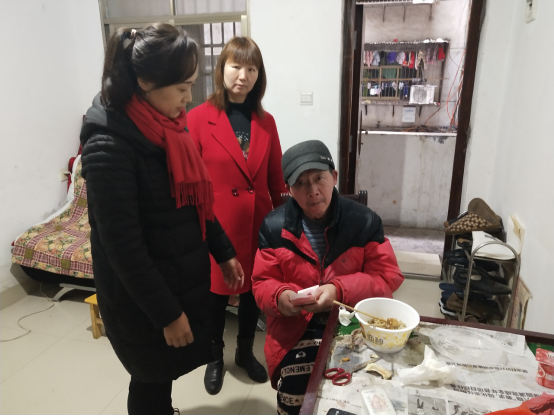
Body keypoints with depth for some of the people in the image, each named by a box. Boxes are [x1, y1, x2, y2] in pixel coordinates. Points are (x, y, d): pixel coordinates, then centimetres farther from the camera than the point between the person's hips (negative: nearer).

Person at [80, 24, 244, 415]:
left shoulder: (167, 126, 0)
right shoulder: (109, 147, -24)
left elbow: (195, 202, 9)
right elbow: (123, 247, -22)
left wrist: (223, 251, 10)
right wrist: (166, 313, -17)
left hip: (182, 279, 7)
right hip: (141, 300, -6)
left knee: (163, 374, 24)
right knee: (152, 380, 16)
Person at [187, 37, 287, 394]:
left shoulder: (266, 122, 3)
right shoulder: (199, 118, -9)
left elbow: (276, 179, 6)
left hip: (258, 225, 4)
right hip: (216, 226, -3)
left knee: (254, 292, 18)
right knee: (216, 295, 14)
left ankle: (246, 352, 44)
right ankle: (215, 359, 40)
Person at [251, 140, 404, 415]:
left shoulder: (365, 221, -3)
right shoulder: (274, 226, 0)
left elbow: (388, 278, -3)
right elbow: (262, 283, 5)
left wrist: (340, 290, -21)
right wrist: (280, 296, -20)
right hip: (296, 328, 0)